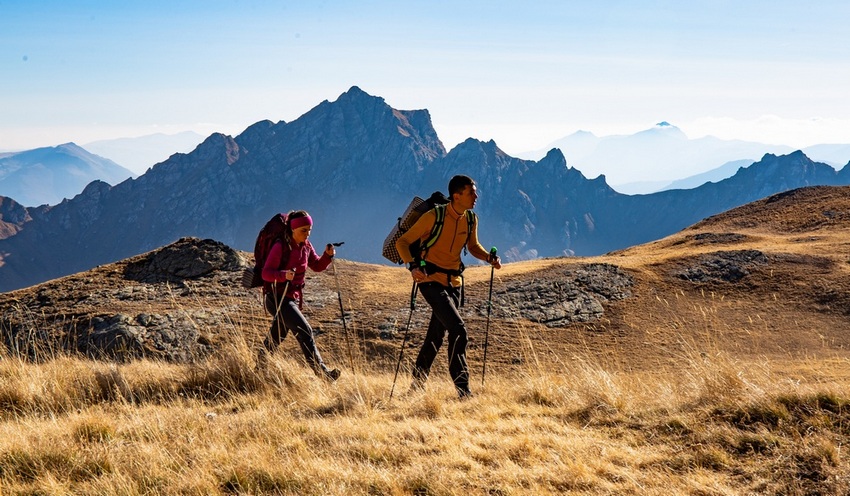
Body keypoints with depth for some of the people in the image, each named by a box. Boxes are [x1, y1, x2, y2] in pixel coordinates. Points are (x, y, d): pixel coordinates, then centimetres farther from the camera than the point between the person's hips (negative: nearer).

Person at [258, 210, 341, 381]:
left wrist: (328, 256, -5)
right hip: (277, 297, -8)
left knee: (276, 337, 18)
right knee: (305, 331, -18)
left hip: (293, 298, 8)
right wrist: (284, 275, -39)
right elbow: (266, 273, -20)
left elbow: (317, 266, 15)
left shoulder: (306, 246, 6)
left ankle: (260, 368, 35)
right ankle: (321, 371, -19)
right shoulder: (280, 246, -16)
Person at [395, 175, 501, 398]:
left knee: (436, 337, 14)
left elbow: (473, 246, 21)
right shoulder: (434, 216, -16)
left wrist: (489, 258, 0)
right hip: (431, 280, -7)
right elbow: (402, 242, -11)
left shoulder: (470, 220, 3)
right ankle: (463, 389, -14)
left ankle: (417, 384, 31)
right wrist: (413, 266, -28)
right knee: (458, 330, -19)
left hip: (453, 282, 7)